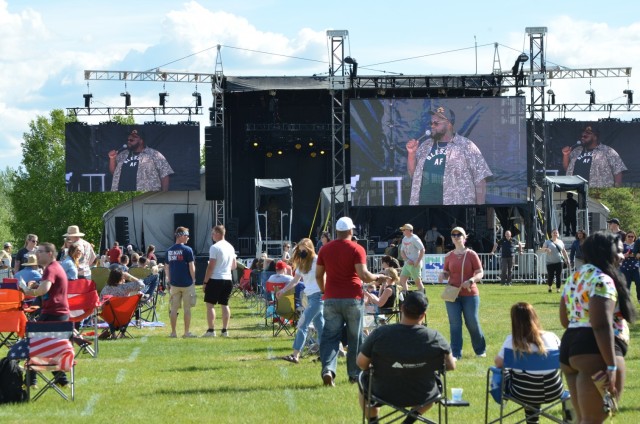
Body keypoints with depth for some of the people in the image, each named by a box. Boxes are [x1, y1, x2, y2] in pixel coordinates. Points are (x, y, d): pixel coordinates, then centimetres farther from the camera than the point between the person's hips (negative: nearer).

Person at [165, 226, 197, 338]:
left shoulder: (169, 250, 6)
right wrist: (193, 280, 0)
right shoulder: (187, 250, -10)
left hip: (174, 283, 4)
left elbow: (166, 268, 11)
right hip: (186, 283, -4)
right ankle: (187, 332, 4)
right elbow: (191, 267, -11)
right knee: (187, 308, 2)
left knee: (174, 308, 8)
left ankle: (173, 332, 8)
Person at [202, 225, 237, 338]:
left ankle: (211, 330, -7)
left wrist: (205, 281, -9)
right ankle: (225, 330, 9)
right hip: (228, 280, 7)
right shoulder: (230, 247, 11)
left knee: (210, 304, -2)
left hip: (215, 279, -7)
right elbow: (234, 266, 19)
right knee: (224, 305, 11)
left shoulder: (215, 247, -12)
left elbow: (211, 266, -14)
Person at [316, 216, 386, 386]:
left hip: (331, 299, 3)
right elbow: (363, 275, -15)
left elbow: (318, 275, 11)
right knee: (355, 338, 9)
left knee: (330, 336, 1)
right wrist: (377, 277, 3)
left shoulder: (325, 249, 6)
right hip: (352, 299, -3)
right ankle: (354, 374, 14)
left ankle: (328, 369, -19)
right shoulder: (357, 249, -7)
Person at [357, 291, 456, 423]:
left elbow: (361, 363, -9)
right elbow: (451, 366, -5)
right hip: (423, 396, 1)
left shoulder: (380, 334, -22)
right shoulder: (435, 338, -20)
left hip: (385, 395, 0)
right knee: (436, 380, 35)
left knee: (363, 377, 32)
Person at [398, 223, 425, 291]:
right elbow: (402, 251, 13)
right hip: (407, 264, 8)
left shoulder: (415, 239, -12)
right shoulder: (404, 239, 12)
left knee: (418, 282, -4)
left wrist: (418, 262, -21)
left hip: (415, 265, -8)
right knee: (402, 280, 4)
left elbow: (422, 250, -17)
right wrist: (407, 260, -6)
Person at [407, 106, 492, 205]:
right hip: (425, 203, 5)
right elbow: (413, 174, 17)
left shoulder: (466, 146, -2)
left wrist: (480, 208, -10)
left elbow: (480, 179, -4)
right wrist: (411, 153, 0)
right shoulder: (425, 146, 14)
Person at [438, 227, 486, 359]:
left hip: (470, 295, -3)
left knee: (473, 323, 1)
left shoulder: (471, 255, -2)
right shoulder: (449, 256, 7)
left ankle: (480, 350, 21)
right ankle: (456, 354, 3)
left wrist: (471, 280, -21)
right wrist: (442, 276, -10)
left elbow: (480, 273, -2)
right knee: (454, 324, -1)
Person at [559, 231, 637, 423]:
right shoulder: (601, 280, -13)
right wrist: (611, 366, -25)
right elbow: (602, 326, -22)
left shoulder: (575, 277, 17)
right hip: (595, 352, -10)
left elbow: (564, 319, 23)